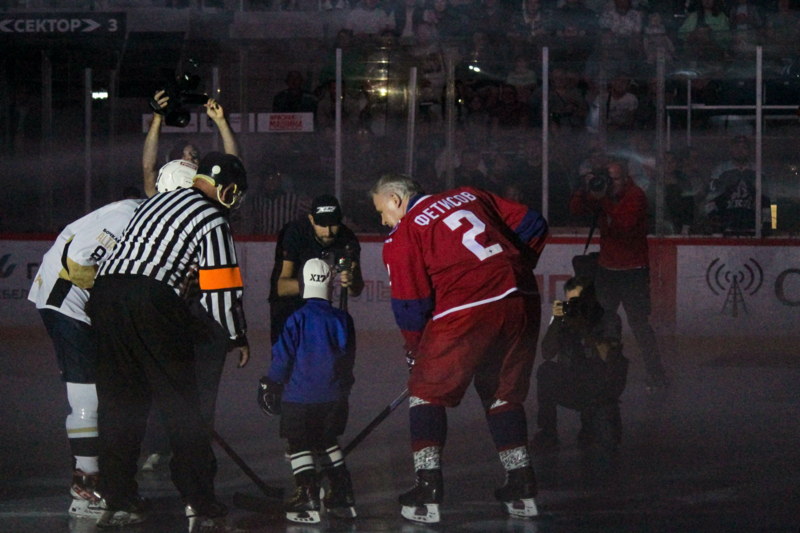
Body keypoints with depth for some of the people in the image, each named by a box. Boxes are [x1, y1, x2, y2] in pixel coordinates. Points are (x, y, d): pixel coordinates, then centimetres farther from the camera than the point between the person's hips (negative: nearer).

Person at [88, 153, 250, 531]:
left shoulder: (160, 200, 25)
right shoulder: (213, 221, 4)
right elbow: (220, 291, 1)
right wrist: (238, 338, 17)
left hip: (104, 291, 7)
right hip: (152, 300, -6)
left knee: (121, 399, 14)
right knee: (181, 403, 1)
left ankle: (117, 499, 14)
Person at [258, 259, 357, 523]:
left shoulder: (298, 319, -12)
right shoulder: (342, 319, 1)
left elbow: (282, 357, -9)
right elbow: (348, 359, 11)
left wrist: (270, 385, 3)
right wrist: (343, 386, 26)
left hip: (300, 395, -5)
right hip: (333, 396, 5)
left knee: (299, 445, 2)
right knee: (329, 442, 19)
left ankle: (308, 497, -7)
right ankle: (342, 495, 19)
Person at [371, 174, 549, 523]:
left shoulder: (402, 236, 6)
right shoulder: (468, 196, 21)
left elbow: (410, 304, 4)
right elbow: (532, 225, 19)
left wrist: (417, 350, 20)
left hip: (468, 312, -6)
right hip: (523, 304, 6)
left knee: (428, 392, 11)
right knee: (504, 394, 22)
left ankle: (428, 493, 3)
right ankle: (522, 492, 21)